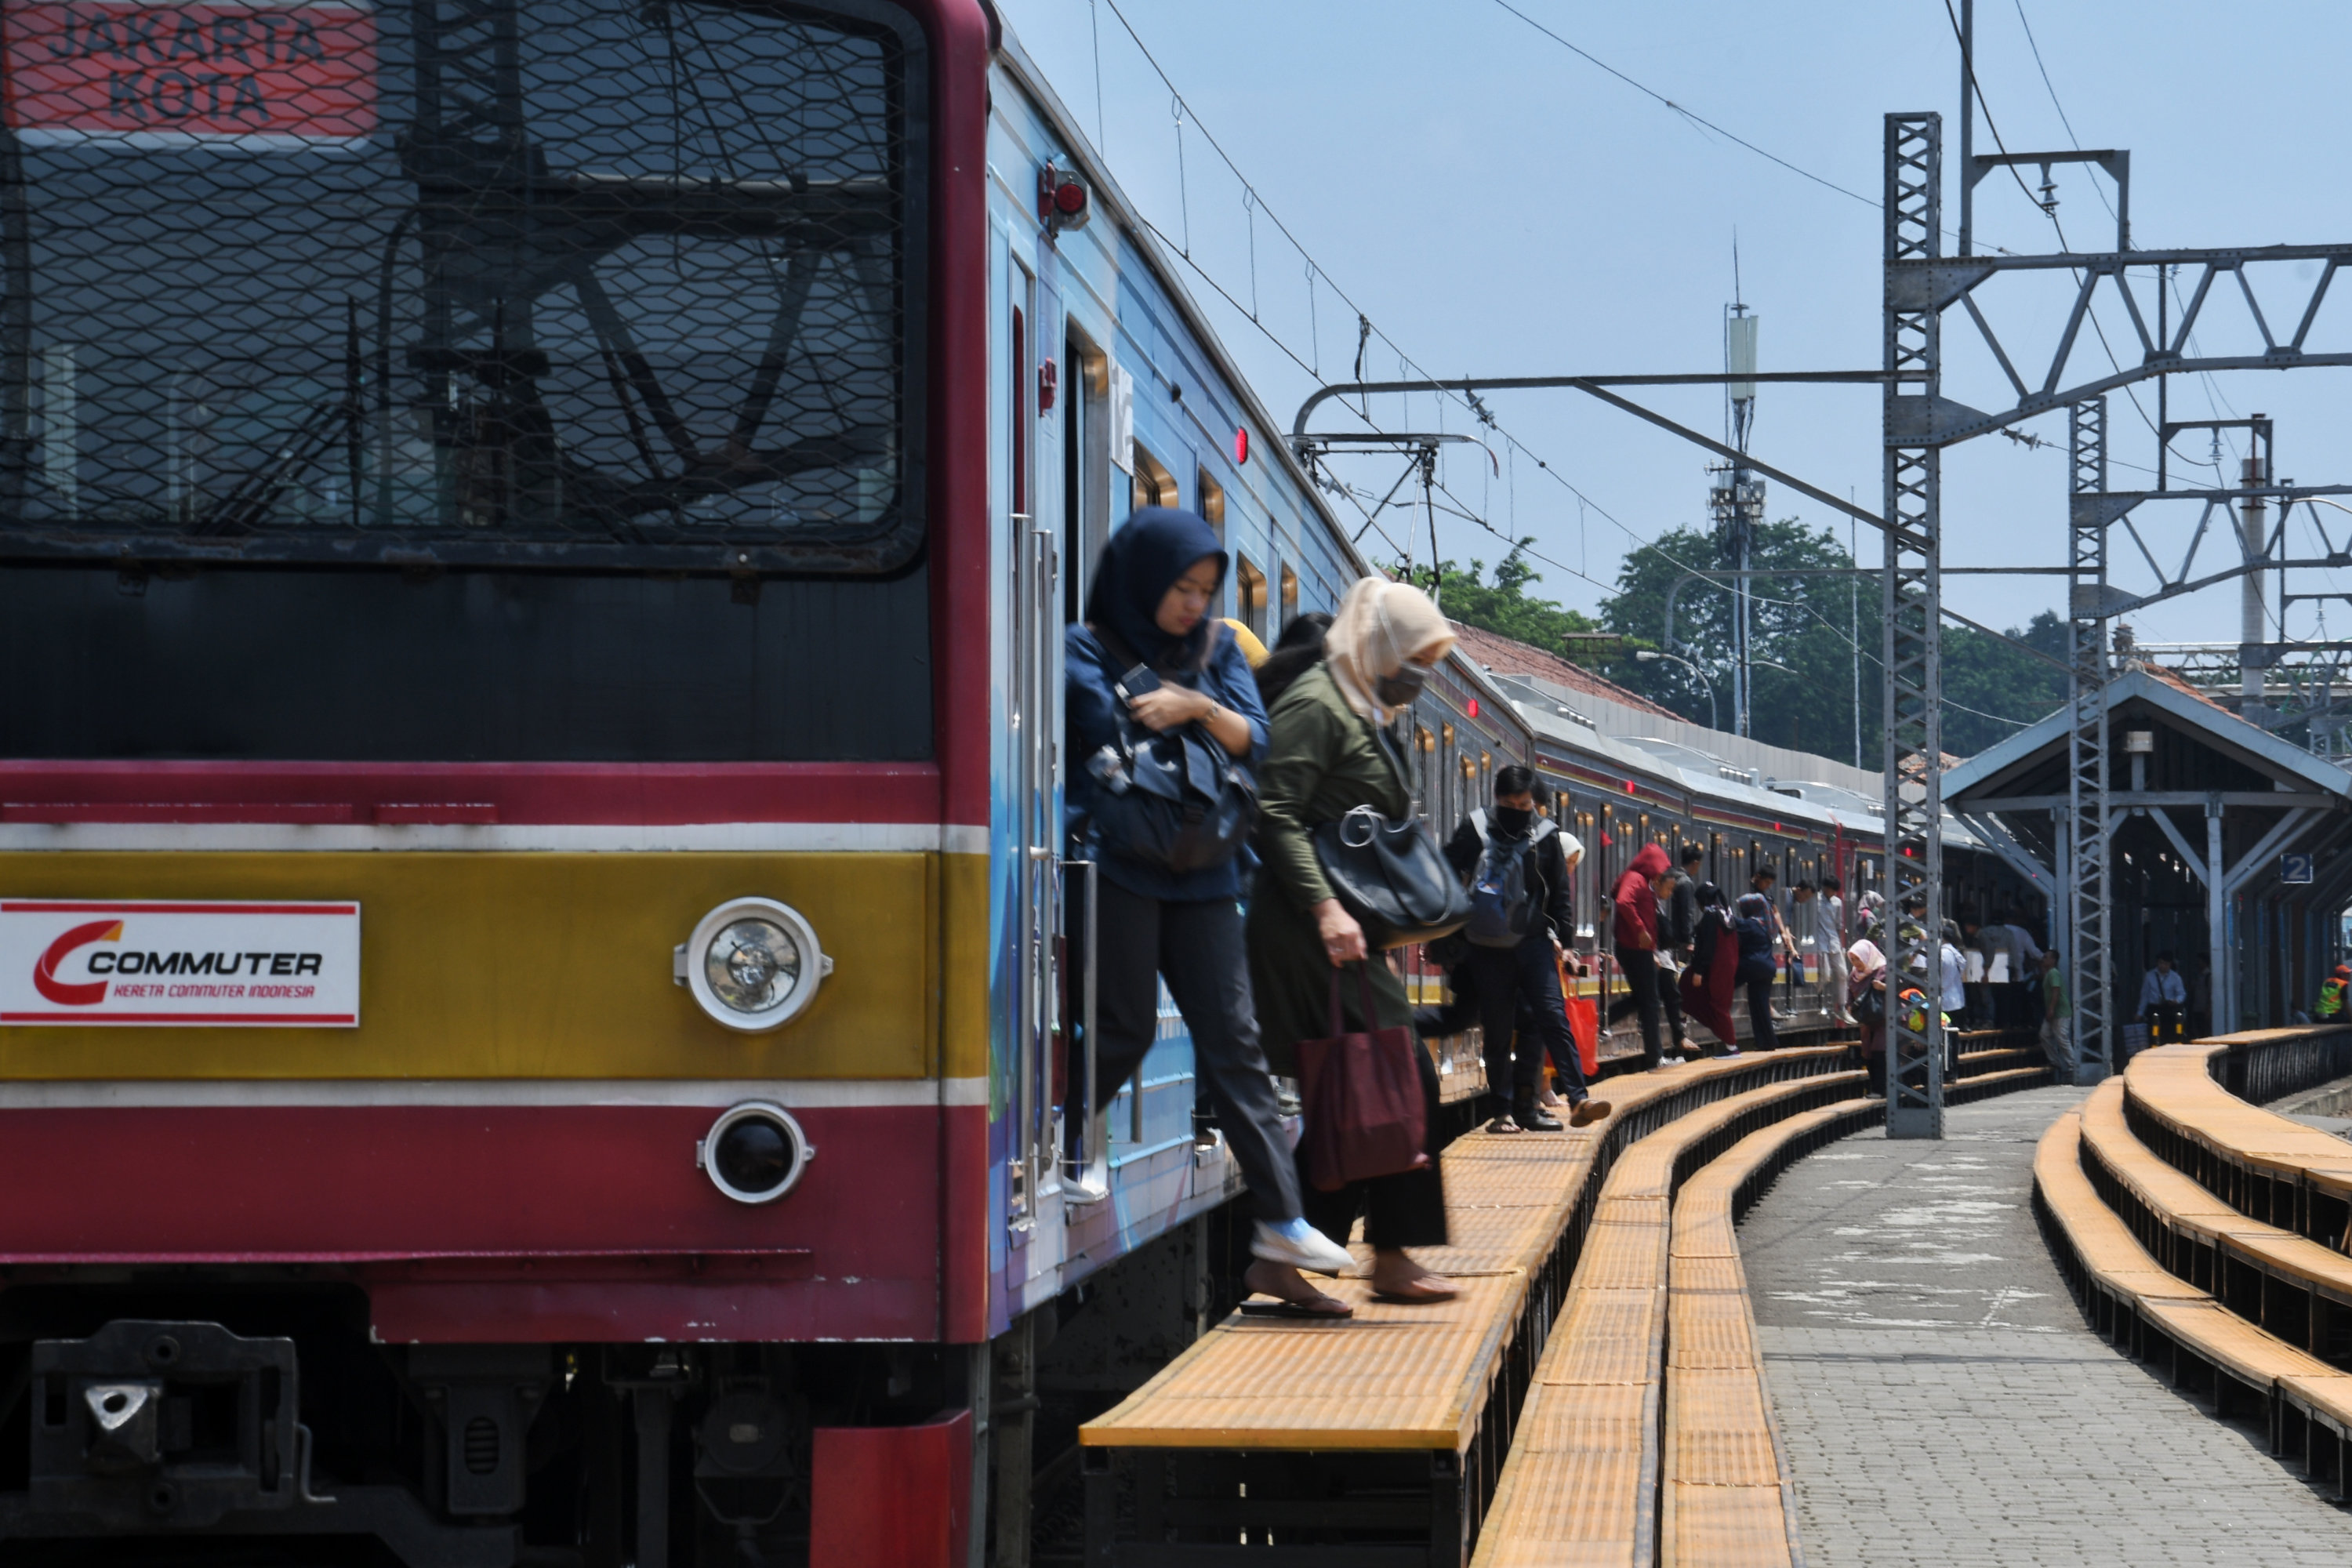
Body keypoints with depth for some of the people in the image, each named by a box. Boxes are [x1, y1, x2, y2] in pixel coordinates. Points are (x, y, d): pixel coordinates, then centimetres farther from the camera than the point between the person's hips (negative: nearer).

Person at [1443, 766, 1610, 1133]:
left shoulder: (1546, 835, 3)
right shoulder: (1474, 830, 1)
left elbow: (1560, 891, 11)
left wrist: (1562, 937, 7)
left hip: (1533, 942, 0)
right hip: (1486, 947, 0)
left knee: (1552, 1016, -11)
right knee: (1497, 1030, 2)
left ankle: (1579, 1099, -17)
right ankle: (1504, 1108, 8)